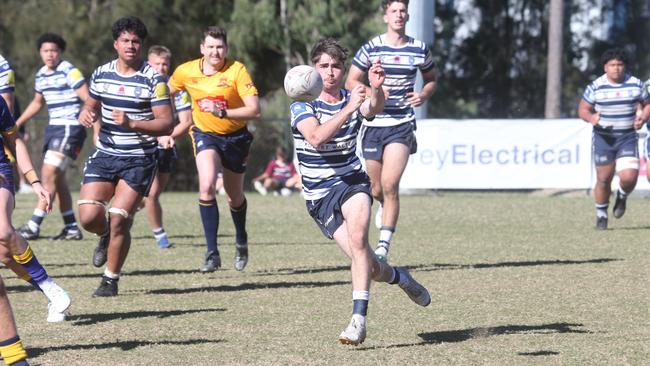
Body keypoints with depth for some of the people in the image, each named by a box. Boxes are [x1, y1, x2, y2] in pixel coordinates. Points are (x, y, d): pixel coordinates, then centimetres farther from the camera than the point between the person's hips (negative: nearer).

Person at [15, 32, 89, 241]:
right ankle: (71, 229, 17)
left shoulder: (69, 72, -12)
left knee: (49, 173, -14)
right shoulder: (41, 75, 13)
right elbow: (37, 103, 29)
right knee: (57, 178, 9)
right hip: (53, 128, 9)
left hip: (70, 128, -9)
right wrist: (17, 123, 28)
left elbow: (88, 99, -16)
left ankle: (34, 226, -14)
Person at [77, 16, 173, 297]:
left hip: (139, 160, -4)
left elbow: (166, 125, -12)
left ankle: (111, 281, 8)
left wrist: (131, 124, -26)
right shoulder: (101, 74, 6)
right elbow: (92, 105, 23)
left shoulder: (154, 79, -9)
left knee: (118, 221, -11)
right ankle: (105, 236, 27)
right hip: (104, 155, 4)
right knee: (89, 217, -10)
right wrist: (86, 114, -2)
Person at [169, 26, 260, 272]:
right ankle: (212, 253, -22)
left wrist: (223, 112, -38)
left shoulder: (237, 71, -19)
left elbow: (254, 110, -26)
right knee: (206, 187, -25)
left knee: (234, 197, 14)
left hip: (236, 136, 0)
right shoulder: (185, 72, -11)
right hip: (205, 134, 0)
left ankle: (241, 241, 46)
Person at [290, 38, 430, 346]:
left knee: (357, 235, -32)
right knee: (369, 267, -8)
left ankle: (359, 319, -34)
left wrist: (376, 89, -46)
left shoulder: (355, 99, 1)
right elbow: (316, 137, -26)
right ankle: (400, 277, 28)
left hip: (353, 182, 1)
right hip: (319, 195, -1)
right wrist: (349, 107, -37)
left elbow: (374, 109, -24)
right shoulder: (302, 105, -6)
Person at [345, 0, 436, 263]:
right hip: (373, 124, 1)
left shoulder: (419, 49, 4)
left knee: (390, 184, -17)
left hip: (402, 125, -1)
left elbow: (431, 79, 20)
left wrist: (423, 95, -2)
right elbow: (351, 82, 1)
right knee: (376, 189, 8)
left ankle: (384, 246, -13)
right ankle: (385, 206, 47)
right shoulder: (371, 48, -1)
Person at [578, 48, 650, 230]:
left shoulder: (635, 84, -1)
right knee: (603, 179, 1)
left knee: (628, 177, -14)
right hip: (603, 138, 0)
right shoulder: (595, 87, -5)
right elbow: (583, 109, 1)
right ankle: (601, 215, 23)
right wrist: (591, 118, -21)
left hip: (628, 138, 0)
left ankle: (622, 197, 21)